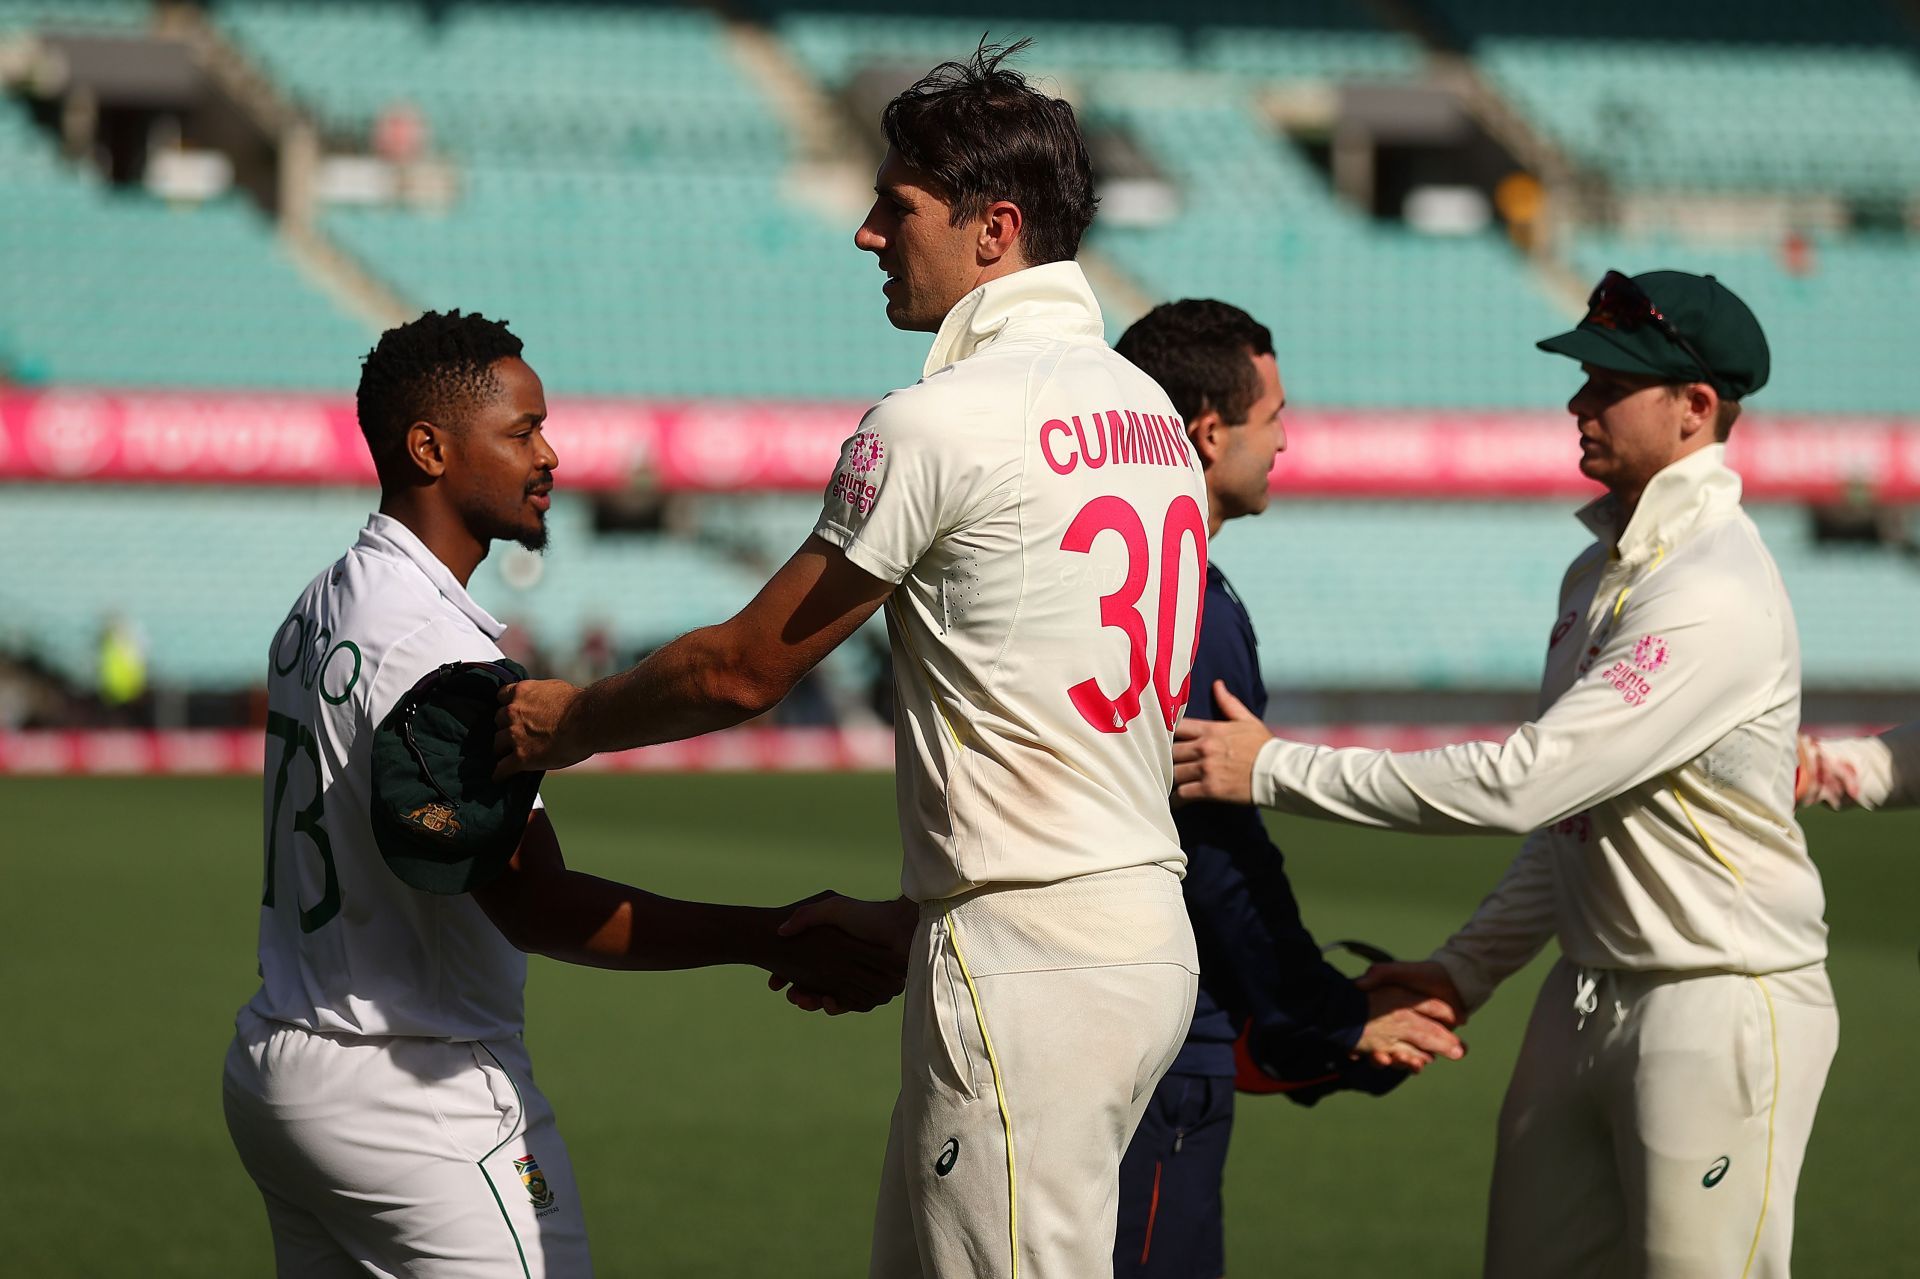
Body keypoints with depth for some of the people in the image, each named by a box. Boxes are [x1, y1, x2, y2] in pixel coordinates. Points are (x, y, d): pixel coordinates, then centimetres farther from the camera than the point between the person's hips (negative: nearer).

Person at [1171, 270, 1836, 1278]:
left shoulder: (1715, 597, -21)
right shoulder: (1599, 571, 12)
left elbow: (1522, 781, -25)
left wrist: (1277, 769, -21)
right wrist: (1465, 969, 14)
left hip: (1719, 1010, -10)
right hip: (1587, 1002, 10)